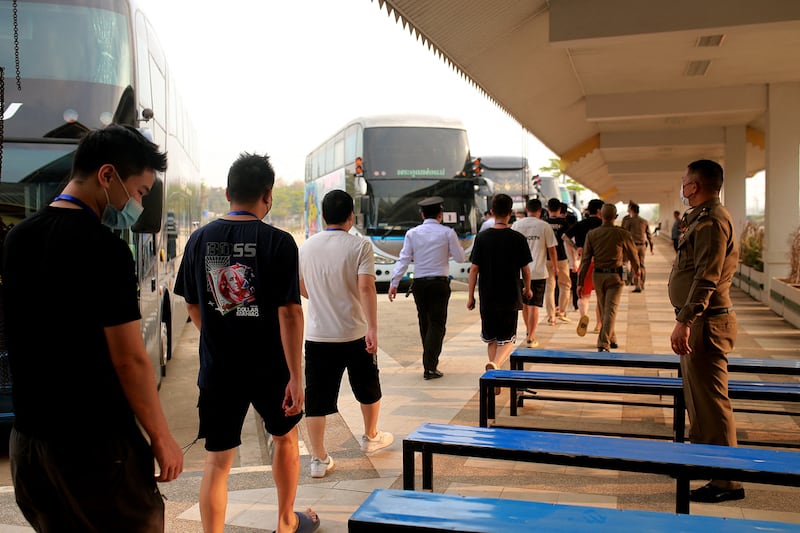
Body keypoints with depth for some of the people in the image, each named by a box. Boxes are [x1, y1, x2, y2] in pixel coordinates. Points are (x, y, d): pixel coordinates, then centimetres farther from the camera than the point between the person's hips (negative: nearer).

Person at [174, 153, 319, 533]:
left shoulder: (200, 239, -1)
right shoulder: (278, 242, -13)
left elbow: (192, 306, 8)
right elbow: (289, 312, -17)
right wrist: (296, 376, -14)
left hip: (217, 370, 2)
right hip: (269, 368, -2)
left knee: (217, 462, 10)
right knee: (285, 437, 23)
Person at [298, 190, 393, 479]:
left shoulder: (306, 247, 3)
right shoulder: (359, 246, -10)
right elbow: (366, 287, -21)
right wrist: (372, 329, -23)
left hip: (317, 335, 2)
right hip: (355, 334, -2)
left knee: (317, 399, 7)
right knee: (369, 389, 21)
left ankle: (319, 459, 11)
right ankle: (371, 437, 40)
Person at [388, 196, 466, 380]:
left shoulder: (412, 233, 2)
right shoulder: (447, 233, -3)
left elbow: (404, 259, -2)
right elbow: (460, 258, 2)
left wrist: (394, 283, -2)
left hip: (419, 283, 3)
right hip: (440, 283, -3)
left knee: (425, 323, 16)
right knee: (437, 324, 0)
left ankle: (429, 362, 28)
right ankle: (430, 366, -8)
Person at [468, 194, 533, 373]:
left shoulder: (482, 237, -4)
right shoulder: (518, 238, -6)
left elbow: (474, 268, -3)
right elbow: (525, 269, 0)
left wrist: (470, 296, 5)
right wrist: (527, 289, 18)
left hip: (487, 298, 2)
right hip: (510, 297, -1)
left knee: (491, 339, 15)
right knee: (507, 340, 6)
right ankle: (495, 364, -23)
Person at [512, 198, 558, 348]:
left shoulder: (516, 225, 2)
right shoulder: (544, 226, -5)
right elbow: (551, 249, -2)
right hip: (538, 272, -3)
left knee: (524, 303, 19)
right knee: (534, 306, 1)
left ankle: (528, 332, 35)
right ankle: (531, 338, 1)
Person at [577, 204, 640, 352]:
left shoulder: (591, 234, -2)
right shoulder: (623, 234, -7)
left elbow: (585, 260, -1)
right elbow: (633, 255, 7)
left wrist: (580, 282, 3)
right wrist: (636, 271, 27)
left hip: (598, 275, 3)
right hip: (615, 275, -3)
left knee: (604, 310, 18)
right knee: (611, 310, -3)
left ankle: (612, 339, 34)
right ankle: (603, 344, -14)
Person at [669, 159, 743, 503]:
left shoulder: (711, 221, -16)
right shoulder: (702, 218, 16)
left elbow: (706, 278, -26)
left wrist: (685, 322, -28)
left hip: (706, 322, -11)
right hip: (699, 321, 11)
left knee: (711, 400, -6)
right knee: (698, 395, 21)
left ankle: (727, 481, 1)